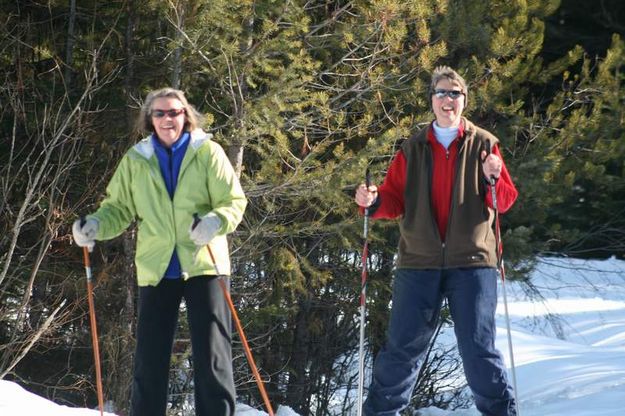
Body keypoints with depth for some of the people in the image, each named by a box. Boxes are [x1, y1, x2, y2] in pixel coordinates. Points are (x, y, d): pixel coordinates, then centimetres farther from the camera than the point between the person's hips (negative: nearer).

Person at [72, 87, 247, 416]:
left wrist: (214, 222, -22)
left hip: (203, 265, -2)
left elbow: (234, 201, -1)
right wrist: (95, 225, -7)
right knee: (149, 358, 4)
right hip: (155, 269, 2)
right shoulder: (136, 160, 8)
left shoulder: (207, 153, 0)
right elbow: (120, 208, 13)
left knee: (211, 355, -2)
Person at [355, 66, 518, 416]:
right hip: (419, 262, 2)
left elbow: (506, 201, 3)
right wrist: (373, 201, -12)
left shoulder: (484, 145, 6)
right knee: (402, 347, 5)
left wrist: (493, 180, -17)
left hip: (471, 261, -2)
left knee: (478, 348, -2)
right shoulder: (413, 149, 11)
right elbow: (395, 199, 8)